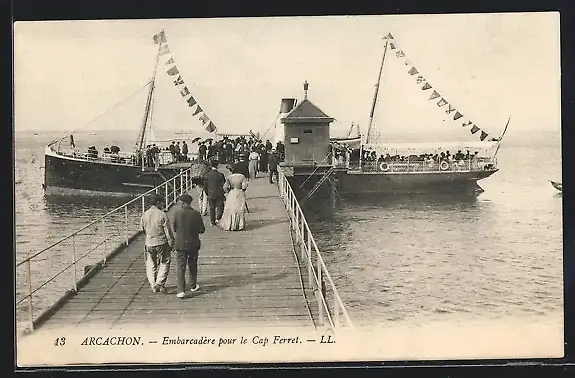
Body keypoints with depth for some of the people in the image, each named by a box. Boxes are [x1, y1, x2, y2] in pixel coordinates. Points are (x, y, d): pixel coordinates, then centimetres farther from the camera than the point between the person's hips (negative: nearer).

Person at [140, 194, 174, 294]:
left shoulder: (144, 215, -3)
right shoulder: (162, 215, -14)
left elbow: (142, 228, 10)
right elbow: (167, 231, -10)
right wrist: (171, 243, 1)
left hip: (149, 243, 3)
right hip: (161, 243, -3)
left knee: (151, 265, 14)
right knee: (164, 263, 11)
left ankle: (153, 285, 16)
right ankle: (160, 283, -1)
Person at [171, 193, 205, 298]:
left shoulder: (177, 213, -11)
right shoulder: (196, 214, -8)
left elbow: (173, 228, -5)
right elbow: (202, 230, -5)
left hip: (181, 244, -2)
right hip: (194, 244, 2)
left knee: (181, 267, 1)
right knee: (193, 265, 20)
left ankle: (181, 291, -8)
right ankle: (193, 286, 33)